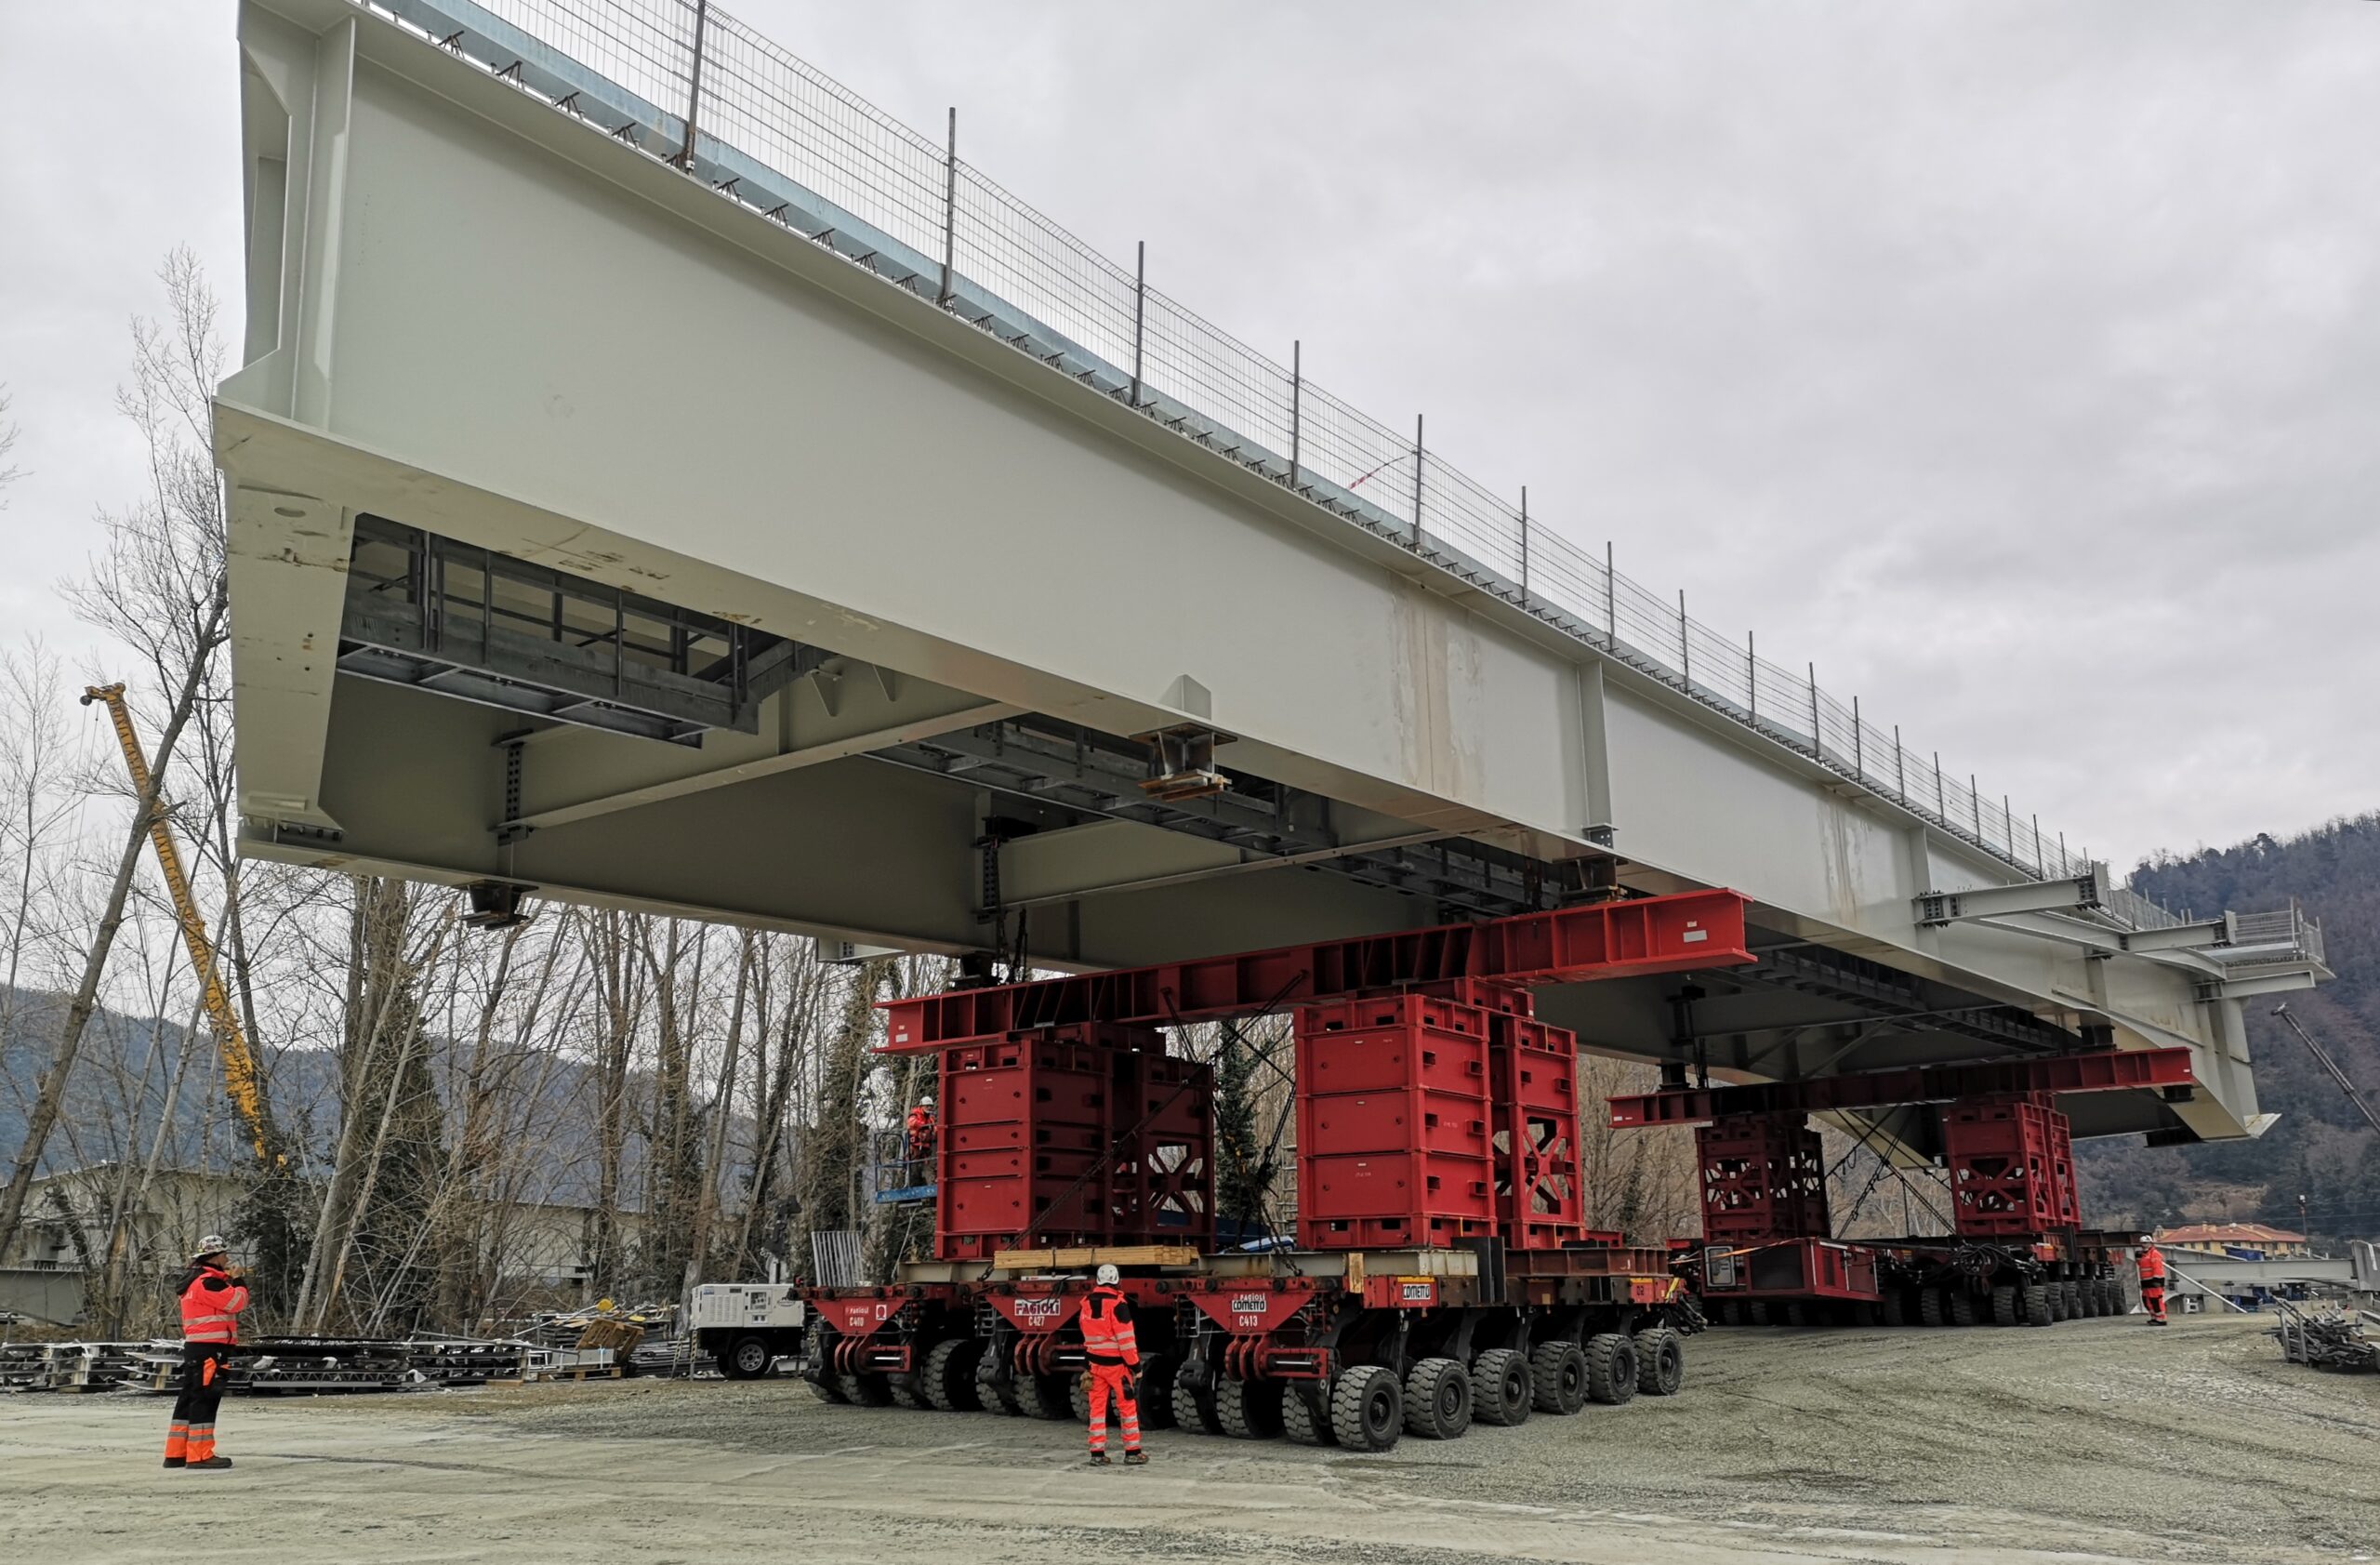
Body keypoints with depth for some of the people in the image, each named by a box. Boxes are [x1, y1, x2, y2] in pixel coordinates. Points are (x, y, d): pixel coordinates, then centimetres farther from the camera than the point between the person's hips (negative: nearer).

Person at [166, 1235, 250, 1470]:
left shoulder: (197, 1281, 19)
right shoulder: (208, 1281, -15)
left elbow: (226, 1303, 22)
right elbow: (237, 1303, -16)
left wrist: (229, 1282, 12)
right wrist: (237, 1283, 0)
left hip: (195, 1349, 11)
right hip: (208, 1348, -11)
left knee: (189, 1398, 13)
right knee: (204, 1399, -9)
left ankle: (176, 1453, 18)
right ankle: (200, 1455, -9)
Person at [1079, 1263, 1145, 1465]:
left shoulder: (1087, 1304, 4)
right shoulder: (1117, 1304, -17)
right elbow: (1126, 1339, -17)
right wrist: (1135, 1365, -11)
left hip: (1095, 1363, 6)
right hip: (1116, 1364, -6)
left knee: (1098, 1407, 10)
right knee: (1128, 1407, 4)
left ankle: (1097, 1453, 11)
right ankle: (1132, 1453, 6)